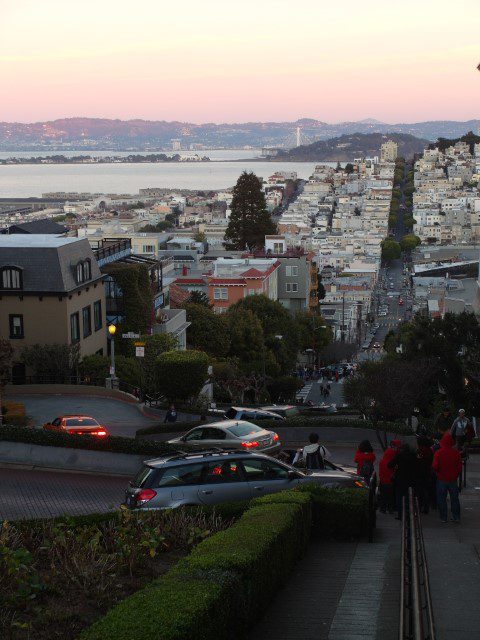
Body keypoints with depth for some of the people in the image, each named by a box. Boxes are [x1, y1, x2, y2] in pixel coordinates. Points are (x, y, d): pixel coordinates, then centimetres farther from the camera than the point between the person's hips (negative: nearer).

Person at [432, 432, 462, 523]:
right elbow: (459, 467, 1)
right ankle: (456, 517, 16)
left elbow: (435, 467, -12)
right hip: (453, 479, 3)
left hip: (441, 479, -2)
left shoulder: (438, 453, -13)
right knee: (454, 498, 13)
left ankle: (443, 517, 8)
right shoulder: (456, 453, -5)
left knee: (441, 499, 7)